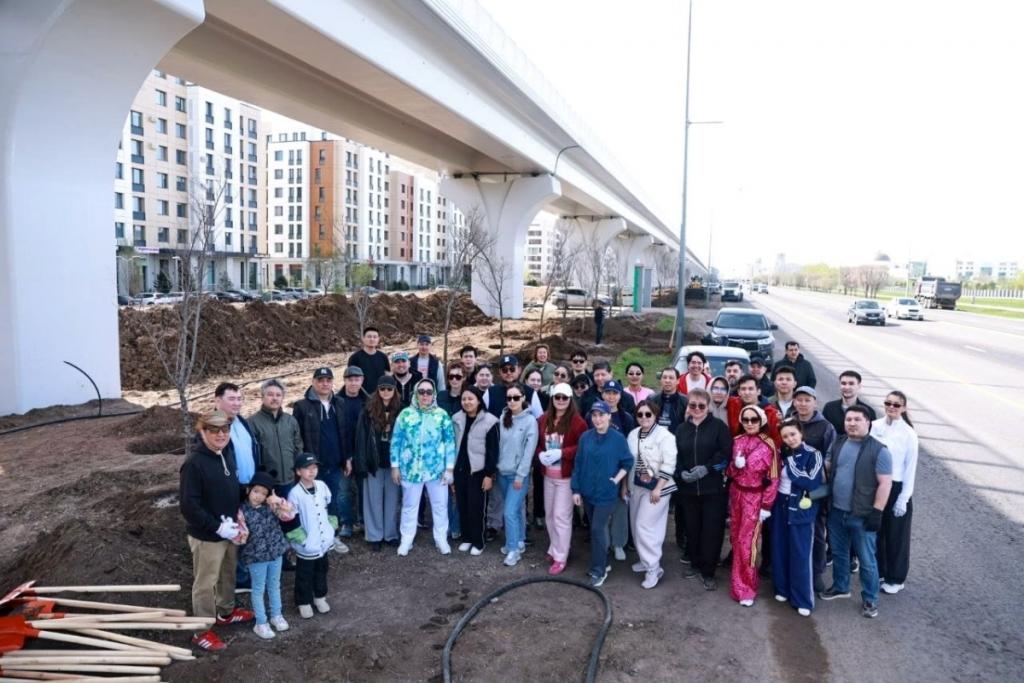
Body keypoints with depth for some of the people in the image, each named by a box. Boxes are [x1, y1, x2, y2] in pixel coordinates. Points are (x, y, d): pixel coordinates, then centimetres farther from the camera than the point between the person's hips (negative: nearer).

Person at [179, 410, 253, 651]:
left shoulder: (227, 456, 2)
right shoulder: (194, 464, -24)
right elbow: (189, 506, -25)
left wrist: (238, 519, 1)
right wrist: (218, 527, -23)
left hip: (228, 529, 8)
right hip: (206, 535, -8)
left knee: (228, 575, 24)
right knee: (205, 583, 7)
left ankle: (226, 611, 45)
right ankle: (202, 630, 24)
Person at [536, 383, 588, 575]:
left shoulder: (577, 421, -12)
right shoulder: (543, 419, 5)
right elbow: (537, 442, 12)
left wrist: (561, 453, -22)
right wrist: (540, 454, -8)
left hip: (566, 476, -6)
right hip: (548, 475, 6)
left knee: (561, 516, -3)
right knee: (549, 514, 15)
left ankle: (560, 557, 7)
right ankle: (554, 549, 32)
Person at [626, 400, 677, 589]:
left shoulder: (665, 436, -15)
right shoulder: (633, 435, 6)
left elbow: (668, 465, -18)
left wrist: (658, 488, -19)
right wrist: (626, 485, 14)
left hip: (655, 488, -7)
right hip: (637, 486, 7)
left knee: (645, 526, -9)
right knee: (637, 525, 13)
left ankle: (653, 568, 2)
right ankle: (647, 560, 30)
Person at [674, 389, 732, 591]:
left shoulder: (719, 426, -2)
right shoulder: (681, 428, 10)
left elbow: (726, 452, -11)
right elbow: (675, 455, 8)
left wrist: (706, 468, -18)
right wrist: (681, 473, -10)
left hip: (713, 488, -3)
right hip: (687, 488, 4)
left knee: (711, 529, 0)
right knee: (691, 528, 12)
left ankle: (708, 572, 13)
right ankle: (695, 564, 29)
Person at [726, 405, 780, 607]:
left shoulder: (769, 445, -12)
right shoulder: (737, 442, 3)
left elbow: (773, 478, -11)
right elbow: (729, 472, 8)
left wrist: (767, 506, -12)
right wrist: (736, 464, -14)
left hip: (754, 497, -5)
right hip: (736, 494, 5)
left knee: (746, 542, -5)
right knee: (736, 538, 12)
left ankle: (745, 588, 7)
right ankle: (741, 581, 30)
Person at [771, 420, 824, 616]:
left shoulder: (813, 455, -8)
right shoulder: (784, 454, 7)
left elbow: (813, 483, -18)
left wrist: (791, 466, -15)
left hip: (801, 510, -5)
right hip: (780, 507, 5)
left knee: (800, 554, -1)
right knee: (780, 550, 10)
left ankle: (803, 600, 9)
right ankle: (782, 589, 26)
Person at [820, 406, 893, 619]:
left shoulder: (878, 450, -13)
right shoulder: (838, 444, 4)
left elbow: (885, 483, -14)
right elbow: (827, 468, 15)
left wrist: (876, 512, -16)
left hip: (862, 515, -5)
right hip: (836, 512, 6)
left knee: (866, 560, 6)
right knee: (838, 553, 19)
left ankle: (869, 599, 21)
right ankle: (840, 587, 38)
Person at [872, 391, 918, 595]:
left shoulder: (908, 433, -11)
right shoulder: (874, 426, -3)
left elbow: (911, 468, -8)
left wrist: (904, 498, -9)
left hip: (897, 488, -3)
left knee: (896, 535, 10)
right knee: (875, 531, 14)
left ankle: (896, 579, 27)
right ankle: (878, 572, 33)